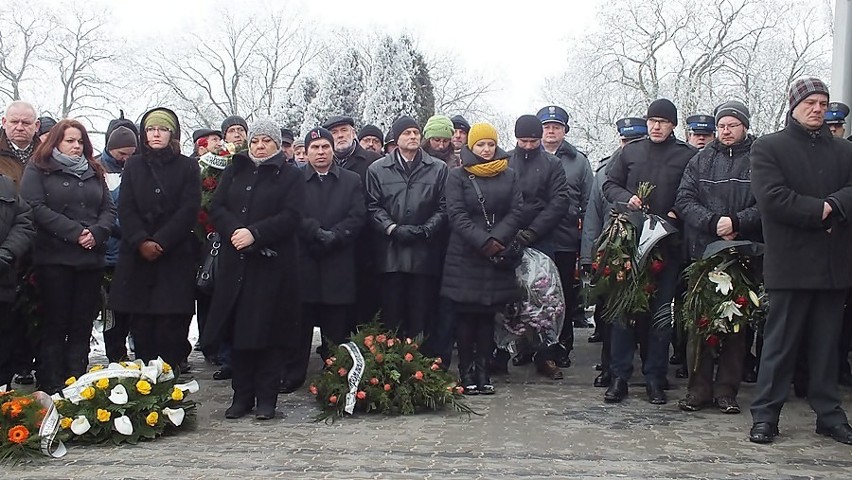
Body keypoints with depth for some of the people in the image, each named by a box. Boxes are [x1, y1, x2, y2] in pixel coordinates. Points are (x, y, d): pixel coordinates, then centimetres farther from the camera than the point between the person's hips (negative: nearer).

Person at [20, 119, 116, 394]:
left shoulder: (94, 172, 19)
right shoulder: (38, 169, 5)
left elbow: (109, 209, 13)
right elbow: (35, 207, -9)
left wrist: (97, 232, -8)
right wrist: (74, 232, -16)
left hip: (91, 258, 4)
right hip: (54, 258, -4)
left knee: (82, 324, 5)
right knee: (55, 323, -1)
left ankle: (78, 380, 9)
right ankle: (51, 386, 5)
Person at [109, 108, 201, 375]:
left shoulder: (187, 167, 7)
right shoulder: (133, 166, 14)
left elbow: (189, 210, -3)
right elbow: (125, 209, 5)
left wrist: (161, 242, -12)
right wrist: (141, 241, -11)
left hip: (176, 255, -2)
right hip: (138, 254, 2)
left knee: (171, 319, -7)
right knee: (140, 321, -1)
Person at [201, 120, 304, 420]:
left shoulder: (290, 176, 4)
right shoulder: (234, 172, 16)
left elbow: (290, 216, -8)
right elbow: (217, 208, 7)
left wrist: (255, 234, -18)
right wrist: (234, 231, -13)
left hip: (273, 264, -3)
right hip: (235, 263, 4)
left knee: (268, 330, -1)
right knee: (237, 329, 4)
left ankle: (266, 398, 8)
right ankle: (242, 395, 14)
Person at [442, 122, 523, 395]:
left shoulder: (509, 176, 11)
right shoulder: (458, 176, 3)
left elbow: (516, 212, 4)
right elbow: (456, 215, -6)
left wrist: (497, 239, -12)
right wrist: (482, 242, -15)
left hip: (499, 257, 2)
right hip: (464, 257, -2)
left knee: (488, 315, 5)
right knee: (465, 315, 1)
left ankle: (483, 371, 12)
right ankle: (466, 372, 9)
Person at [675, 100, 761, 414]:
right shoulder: (701, 161, 13)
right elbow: (684, 201, 3)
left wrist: (737, 222, -18)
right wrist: (714, 222, -11)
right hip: (703, 251, 2)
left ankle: (726, 391, 11)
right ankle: (699, 388, 9)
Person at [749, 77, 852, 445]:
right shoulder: (768, 148, 3)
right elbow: (772, 197, -12)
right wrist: (821, 211, -13)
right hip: (791, 263, -4)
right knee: (780, 342, 1)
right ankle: (765, 416, 9)